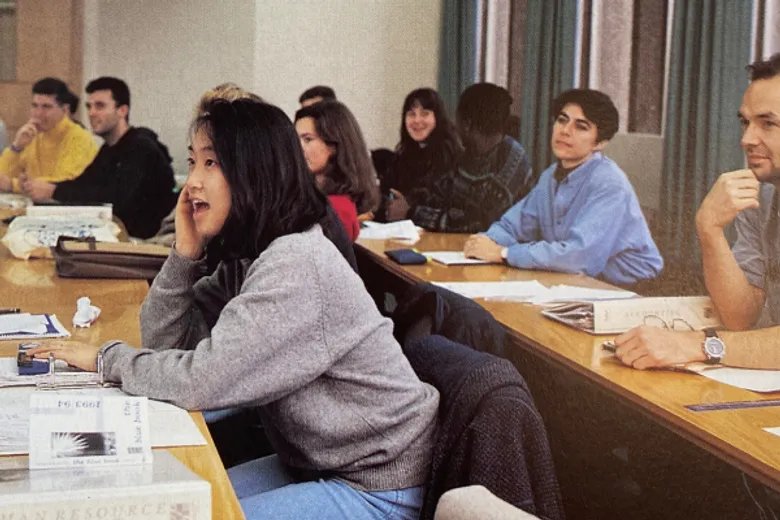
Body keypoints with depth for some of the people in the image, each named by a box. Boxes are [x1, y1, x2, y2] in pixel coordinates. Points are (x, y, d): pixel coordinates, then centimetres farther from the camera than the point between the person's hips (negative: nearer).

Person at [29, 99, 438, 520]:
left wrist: (107, 357, -13)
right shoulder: (249, 258, 6)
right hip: (320, 465, 9)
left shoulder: (296, 265, -25)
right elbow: (164, 340, 4)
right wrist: (185, 252, -10)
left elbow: (201, 382, -29)